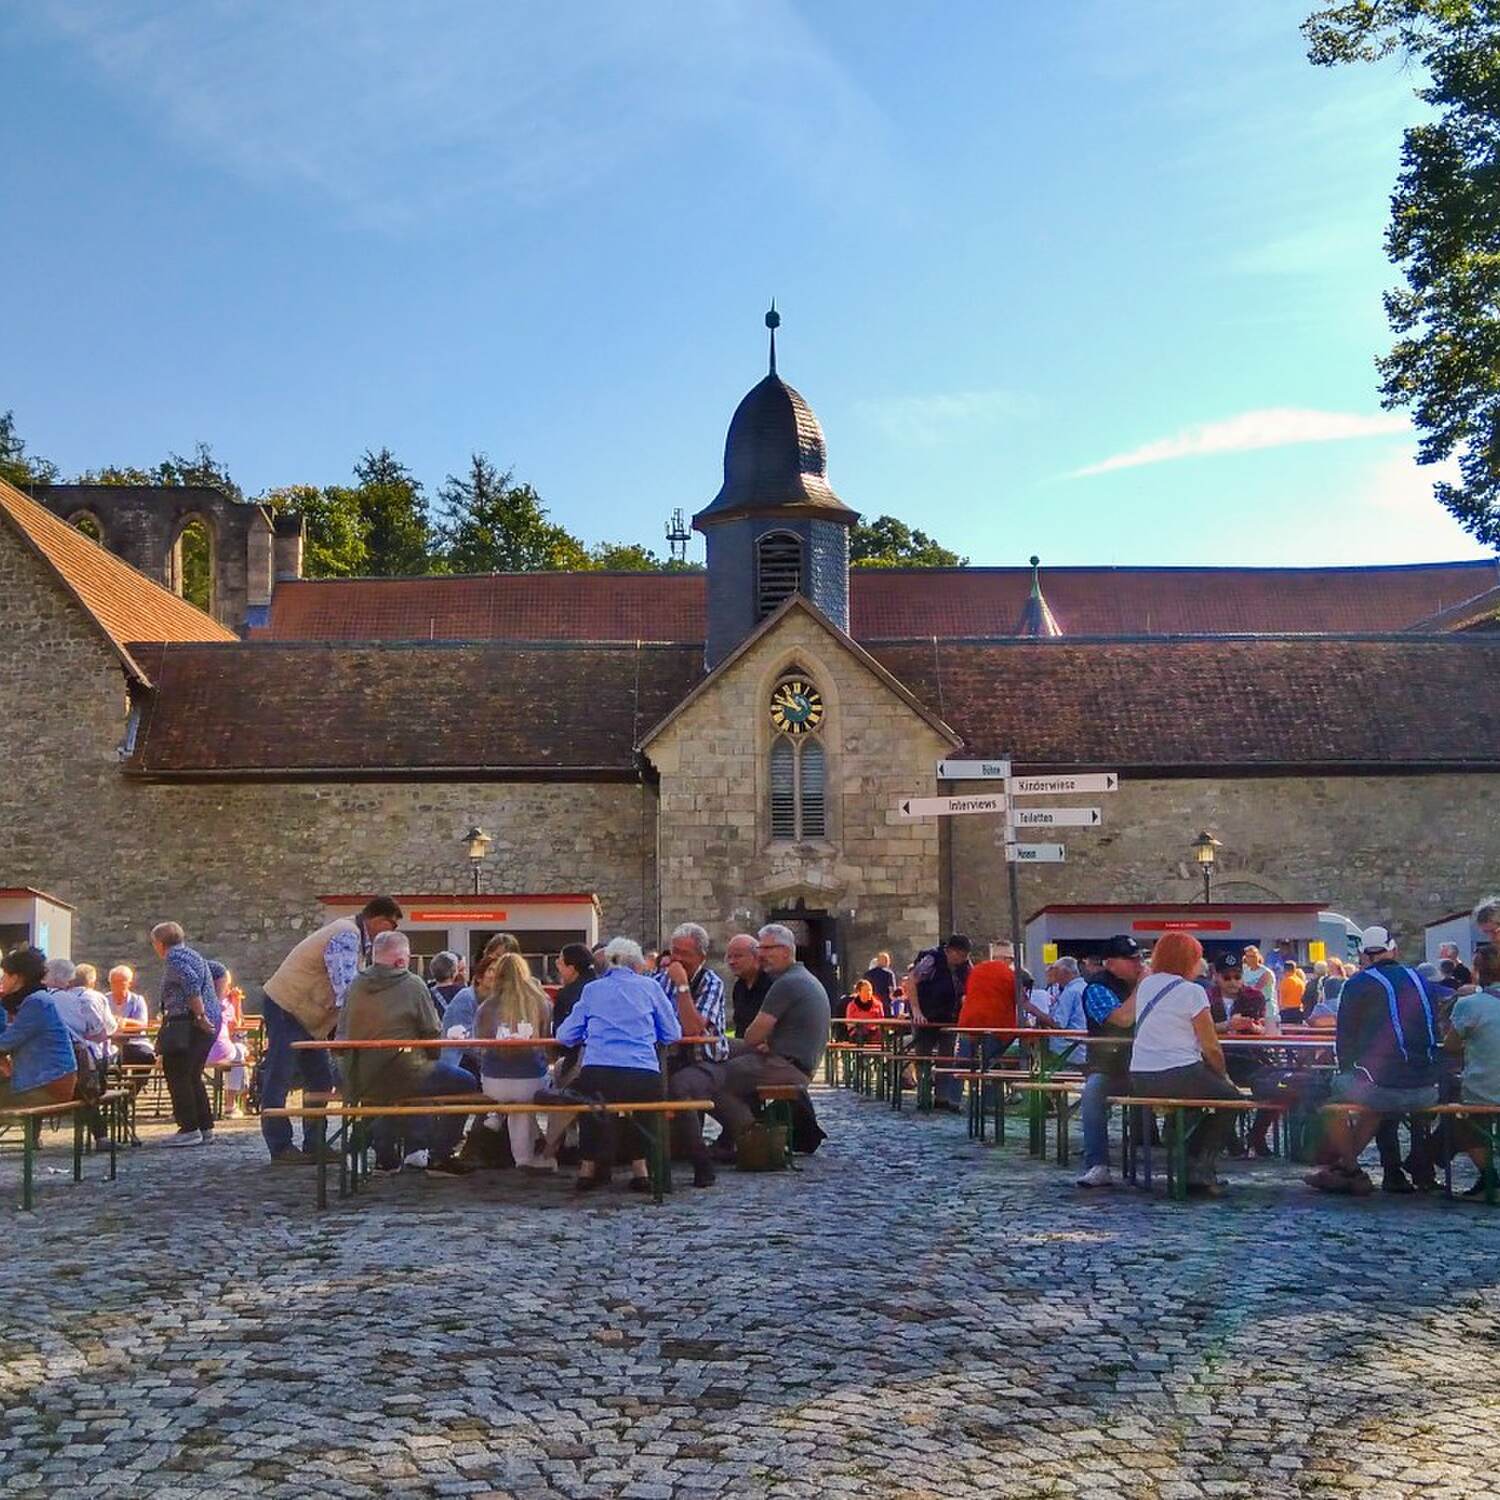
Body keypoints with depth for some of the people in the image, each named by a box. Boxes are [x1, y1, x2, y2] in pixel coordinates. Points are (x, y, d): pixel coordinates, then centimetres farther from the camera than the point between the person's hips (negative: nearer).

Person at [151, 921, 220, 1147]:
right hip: (208, 1023, 10)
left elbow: (191, 984, -23)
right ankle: (205, 1128, 17)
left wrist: (200, 1015, -23)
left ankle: (189, 1129, -7)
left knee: (177, 1074, -5)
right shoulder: (192, 955, 21)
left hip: (187, 1025, -10)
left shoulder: (174, 958, -9)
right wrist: (214, 1004, 23)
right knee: (192, 1076, 16)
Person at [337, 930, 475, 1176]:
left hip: (356, 1081, 7)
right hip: (399, 1076, -7)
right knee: (464, 1083, 9)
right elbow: (434, 1031, -5)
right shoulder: (412, 985, -8)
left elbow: (342, 1032, 12)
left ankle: (386, 1156, 37)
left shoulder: (355, 984, 6)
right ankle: (439, 1156, 9)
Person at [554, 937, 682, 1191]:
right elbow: (673, 1034, 18)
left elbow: (565, 1036, 15)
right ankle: (639, 1164, 27)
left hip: (596, 1080, 0)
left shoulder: (591, 990, 16)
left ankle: (590, 1164, 32)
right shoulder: (649, 987, 14)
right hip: (643, 1081, 0)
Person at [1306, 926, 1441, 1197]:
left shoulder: (1358, 984, -1)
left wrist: (1347, 1071, 22)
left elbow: (1344, 1040, 4)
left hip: (1385, 1086, -6)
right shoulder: (1420, 980, 14)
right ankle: (1344, 1164, 38)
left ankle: (1352, 1172, 22)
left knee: (1335, 1091, 20)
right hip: (1427, 1091, 6)